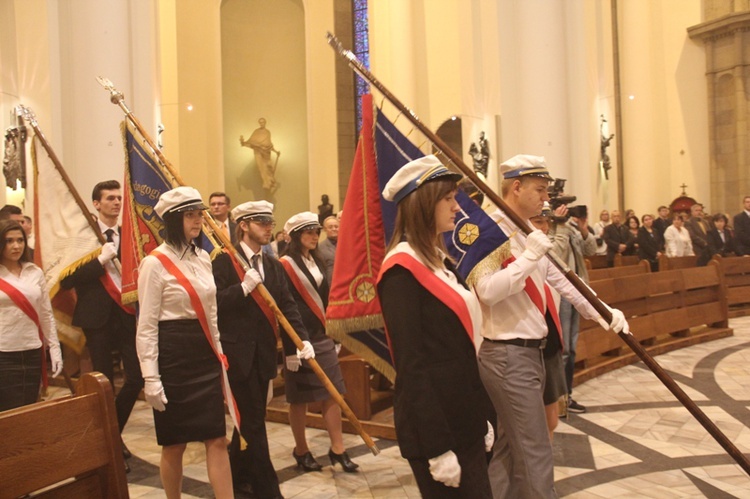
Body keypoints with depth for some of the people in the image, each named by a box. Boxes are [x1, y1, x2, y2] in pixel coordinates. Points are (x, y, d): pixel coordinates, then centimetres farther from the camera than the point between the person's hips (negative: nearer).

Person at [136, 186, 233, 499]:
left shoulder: (203, 258, 10)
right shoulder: (155, 263, -10)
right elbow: (146, 327, -11)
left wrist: (219, 357, 16)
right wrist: (151, 379, -14)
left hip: (205, 356, 6)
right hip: (173, 358, -6)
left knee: (217, 439, 4)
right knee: (174, 444, 8)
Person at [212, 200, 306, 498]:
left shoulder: (274, 266, 12)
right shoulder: (224, 261, -7)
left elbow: (287, 306, 3)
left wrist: (301, 337, -9)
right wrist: (243, 287, -25)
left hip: (264, 353, 7)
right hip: (237, 352, -6)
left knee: (250, 417, 17)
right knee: (252, 419, -1)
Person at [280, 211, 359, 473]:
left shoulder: (317, 262, 12)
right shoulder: (285, 265, -11)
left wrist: (333, 335, 16)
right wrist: (291, 345, -19)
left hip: (323, 337, 7)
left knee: (332, 394, 5)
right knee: (299, 400, 6)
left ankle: (338, 449, 14)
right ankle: (301, 451, 20)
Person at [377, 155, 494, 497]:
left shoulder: (441, 260, 11)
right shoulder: (402, 270, -16)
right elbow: (410, 365, -19)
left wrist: (481, 418, 15)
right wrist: (437, 448, -19)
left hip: (463, 419, 9)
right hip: (433, 427, -9)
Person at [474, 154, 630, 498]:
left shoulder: (528, 234, 13)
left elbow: (561, 281, 11)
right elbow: (487, 292, -28)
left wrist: (602, 312, -1)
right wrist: (529, 255, -25)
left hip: (530, 352, 10)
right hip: (509, 356, -9)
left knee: (511, 447, 19)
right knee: (535, 454, -1)